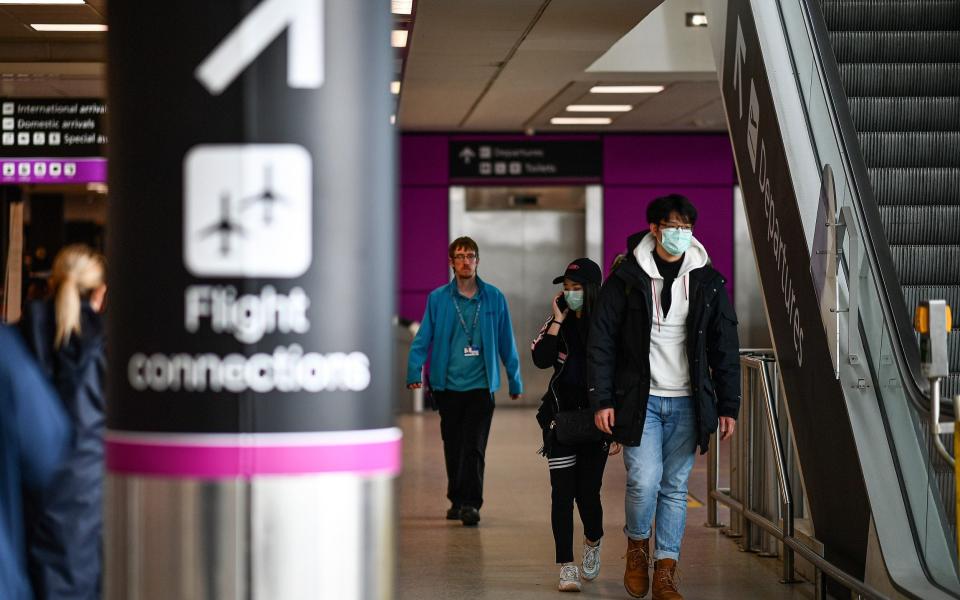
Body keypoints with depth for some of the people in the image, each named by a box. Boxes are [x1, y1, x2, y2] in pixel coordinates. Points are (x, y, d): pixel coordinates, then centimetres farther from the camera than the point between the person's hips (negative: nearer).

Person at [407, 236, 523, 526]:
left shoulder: (493, 298, 3)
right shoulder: (438, 298, 2)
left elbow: (506, 342, 8)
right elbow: (422, 339, 1)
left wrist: (515, 381, 11)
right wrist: (414, 372, -13)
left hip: (480, 385, -1)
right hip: (448, 385, 2)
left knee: (474, 448, -10)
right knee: (453, 447, 11)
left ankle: (471, 504, -8)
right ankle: (457, 500, 24)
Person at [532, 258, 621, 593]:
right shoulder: (558, 324, 6)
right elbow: (541, 360, -11)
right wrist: (558, 320, -12)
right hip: (561, 419, 2)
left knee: (587, 491, -2)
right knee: (562, 492, -4)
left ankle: (593, 543, 32)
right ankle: (567, 569, 0)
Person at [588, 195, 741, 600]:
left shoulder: (708, 283, 6)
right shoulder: (626, 279, -2)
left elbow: (726, 349, 9)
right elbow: (601, 342, -2)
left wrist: (728, 406, 5)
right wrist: (602, 400, -8)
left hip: (687, 402, 3)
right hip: (639, 399, -2)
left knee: (675, 488, 4)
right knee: (644, 480, -13)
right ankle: (637, 547, 15)